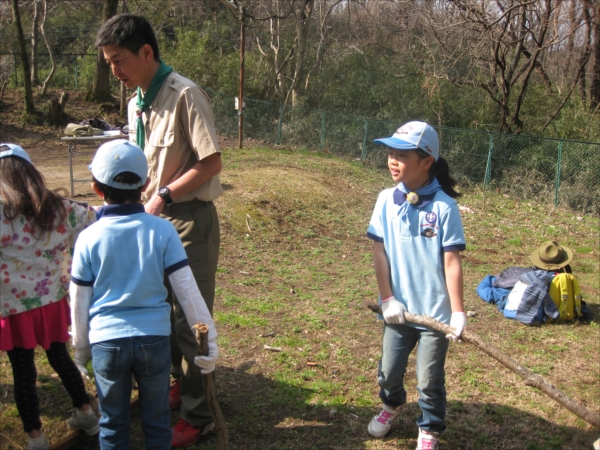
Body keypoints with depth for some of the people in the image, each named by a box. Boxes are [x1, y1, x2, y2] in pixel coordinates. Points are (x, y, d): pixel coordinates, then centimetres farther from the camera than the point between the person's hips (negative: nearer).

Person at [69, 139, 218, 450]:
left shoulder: (88, 238, -8)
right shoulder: (162, 230, -9)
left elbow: (79, 303, 0)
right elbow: (187, 290, -9)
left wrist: (80, 350, 15)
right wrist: (209, 340, -1)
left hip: (106, 342, 0)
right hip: (154, 338, 0)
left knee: (112, 422, 18)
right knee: (156, 420, 18)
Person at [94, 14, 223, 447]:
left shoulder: (185, 95, -17)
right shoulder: (136, 103, 8)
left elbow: (212, 163, -19)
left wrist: (163, 196, -20)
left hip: (189, 219, -8)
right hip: (156, 218, 8)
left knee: (190, 317, 0)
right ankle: (182, 383, 42)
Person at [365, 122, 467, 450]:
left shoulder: (443, 206, -15)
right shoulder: (387, 200, -6)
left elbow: (451, 261, -13)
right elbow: (379, 252, -2)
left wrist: (458, 311, -13)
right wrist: (387, 298, -5)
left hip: (435, 311, -3)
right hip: (399, 307, 4)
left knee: (429, 380, 10)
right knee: (389, 370, 20)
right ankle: (392, 404, 50)